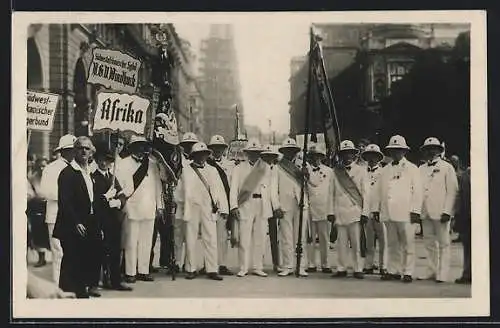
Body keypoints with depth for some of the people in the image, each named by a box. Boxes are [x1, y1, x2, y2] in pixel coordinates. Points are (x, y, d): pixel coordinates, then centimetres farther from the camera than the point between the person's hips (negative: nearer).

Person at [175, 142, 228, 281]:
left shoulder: (212, 170, 14)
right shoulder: (186, 171, 8)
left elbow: (219, 190, 11)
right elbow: (179, 192, 13)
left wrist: (223, 209, 5)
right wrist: (183, 206, 11)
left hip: (209, 210, 1)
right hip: (192, 209, -1)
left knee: (211, 239, -3)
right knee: (190, 239, 0)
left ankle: (212, 270, -1)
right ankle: (191, 269, 9)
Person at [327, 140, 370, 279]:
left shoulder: (361, 170, 8)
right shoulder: (336, 172, 13)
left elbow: (365, 193, 4)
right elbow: (332, 193, 13)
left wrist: (365, 212, -3)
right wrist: (331, 212, 5)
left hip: (355, 212, -2)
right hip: (340, 213, 2)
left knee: (357, 243, -5)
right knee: (341, 243, 2)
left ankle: (358, 269, 0)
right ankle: (341, 269, 9)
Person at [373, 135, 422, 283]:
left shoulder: (412, 169, 5)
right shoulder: (385, 170, 18)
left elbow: (417, 191, -1)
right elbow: (379, 191, 19)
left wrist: (415, 210, -9)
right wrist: (376, 209, 12)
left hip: (406, 213, -4)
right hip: (388, 213, 4)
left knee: (408, 244, -3)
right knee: (392, 244, 7)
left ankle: (408, 272, 1)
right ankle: (393, 271, 12)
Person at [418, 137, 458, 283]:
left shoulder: (447, 167, 2)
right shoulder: (421, 169, 15)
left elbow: (452, 191, -4)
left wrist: (447, 211, -12)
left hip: (441, 212, -5)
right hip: (425, 212, 5)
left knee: (444, 243, -2)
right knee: (429, 244, 7)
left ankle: (442, 274, -1)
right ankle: (431, 272, 13)